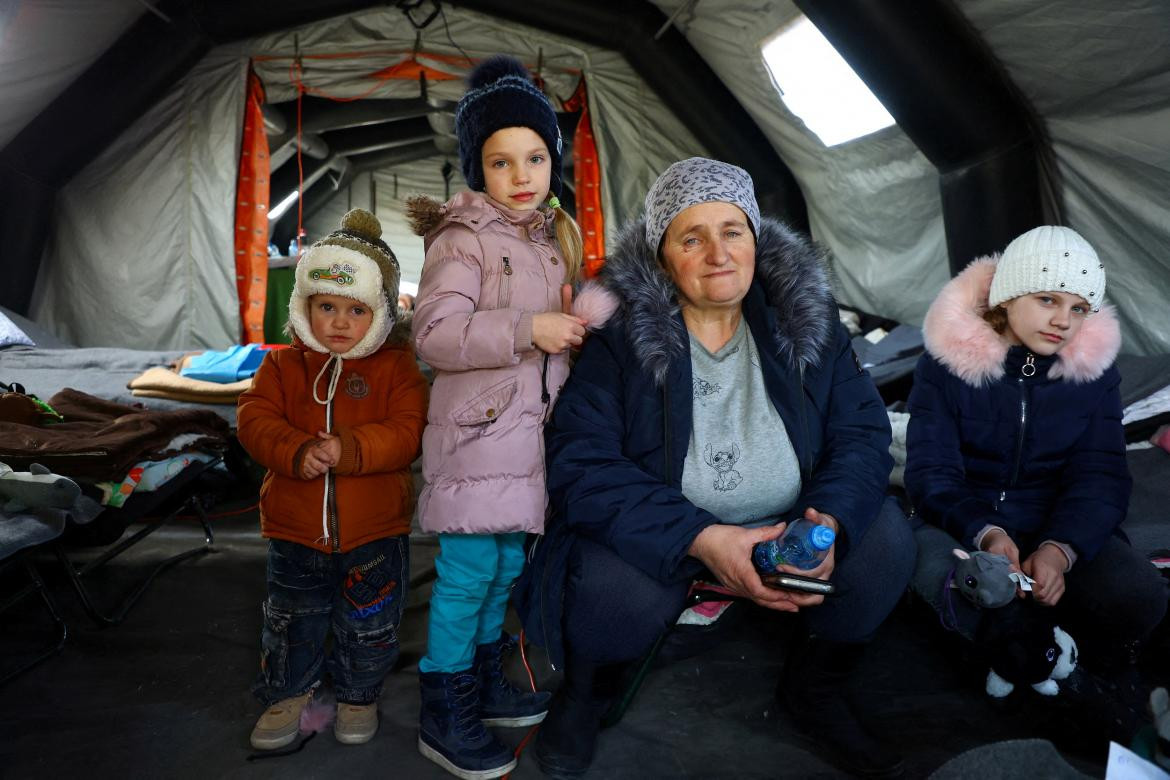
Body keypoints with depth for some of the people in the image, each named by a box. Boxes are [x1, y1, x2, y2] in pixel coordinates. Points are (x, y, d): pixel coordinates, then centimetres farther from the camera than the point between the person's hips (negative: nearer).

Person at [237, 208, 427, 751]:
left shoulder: (397, 367, -8)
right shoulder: (283, 366, -1)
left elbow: (406, 433, -18)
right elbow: (255, 422, -10)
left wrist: (349, 449, -32)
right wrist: (298, 452, -28)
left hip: (375, 533, -1)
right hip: (296, 532, 2)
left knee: (369, 626, 17)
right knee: (291, 623, 20)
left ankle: (359, 695, 42)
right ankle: (288, 691, 45)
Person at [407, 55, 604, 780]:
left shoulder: (557, 239, 15)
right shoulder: (462, 239, -9)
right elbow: (434, 332, -19)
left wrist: (576, 325, 4)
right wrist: (526, 328, -22)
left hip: (532, 428, 8)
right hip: (477, 429, -7)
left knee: (507, 564, 17)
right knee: (468, 570, -1)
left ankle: (484, 682, 37)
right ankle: (445, 713, 19)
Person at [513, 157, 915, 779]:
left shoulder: (806, 316, -3)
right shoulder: (619, 333, -15)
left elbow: (862, 431, -3)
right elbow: (579, 464, -21)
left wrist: (829, 520, -25)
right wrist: (699, 539, -31)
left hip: (793, 525, 4)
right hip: (658, 535, -3)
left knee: (885, 541, -19)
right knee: (617, 590, -33)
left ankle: (814, 689, 14)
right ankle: (587, 691, 9)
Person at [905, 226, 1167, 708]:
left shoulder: (1095, 369, 3)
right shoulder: (949, 361, -6)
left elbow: (1100, 475, -5)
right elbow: (931, 472, -11)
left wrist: (1060, 548, -25)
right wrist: (985, 534, -30)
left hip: (1062, 529, 3)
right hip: (962, 521, -3)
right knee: (943, 581, -37)